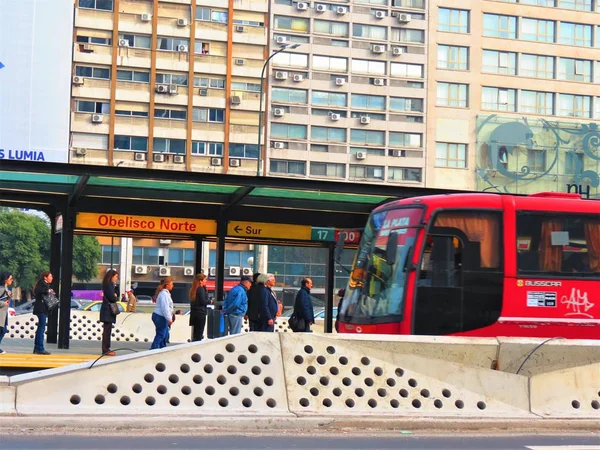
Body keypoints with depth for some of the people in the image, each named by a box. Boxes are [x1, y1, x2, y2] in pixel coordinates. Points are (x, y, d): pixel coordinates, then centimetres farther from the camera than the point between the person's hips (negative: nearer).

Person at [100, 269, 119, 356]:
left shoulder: (111, 285, 18)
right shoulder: (108, 284, -12)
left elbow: (117, 295, 17)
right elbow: (112, 298, -19)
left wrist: (116, 286, 3)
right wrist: (115, 297, 3)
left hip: (108, 311, 10)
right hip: (107, 310, -10)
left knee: (107, 330, 10)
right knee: (107, 330, -9)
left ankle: (106, 349, 13)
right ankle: (105, 350, -10)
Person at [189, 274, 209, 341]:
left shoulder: (194, 289, 12)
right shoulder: (201, 289, -13)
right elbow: (203, 301, -18)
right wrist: (210, 301, -1)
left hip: (194, 313, 8)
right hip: (200, 313, -8)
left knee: (195, 332, 12)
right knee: (199, 334, -5)